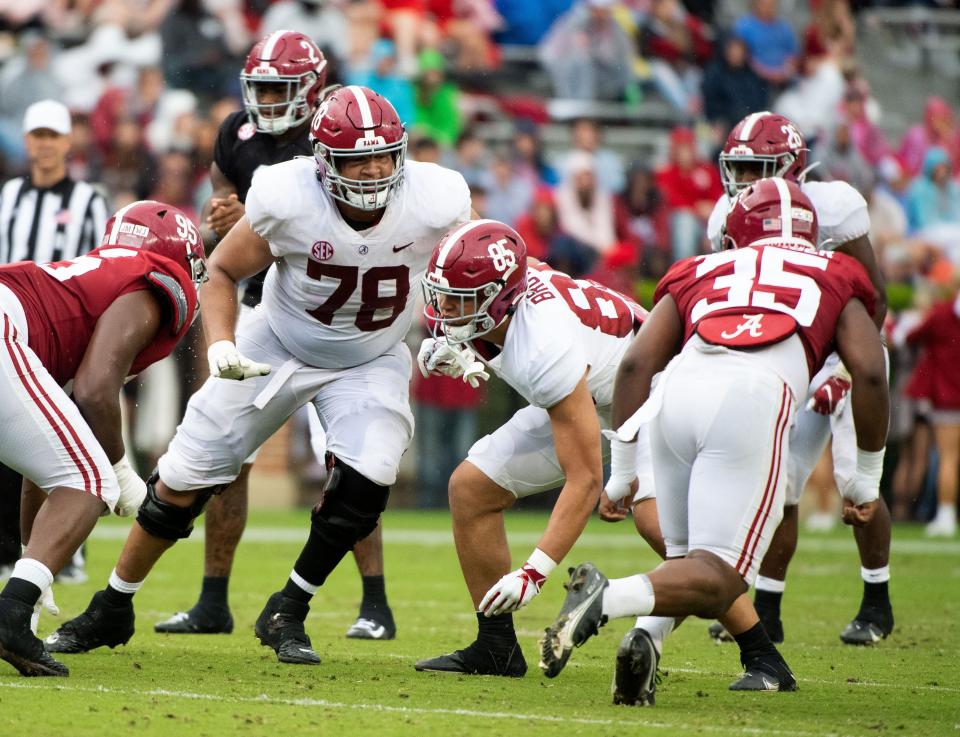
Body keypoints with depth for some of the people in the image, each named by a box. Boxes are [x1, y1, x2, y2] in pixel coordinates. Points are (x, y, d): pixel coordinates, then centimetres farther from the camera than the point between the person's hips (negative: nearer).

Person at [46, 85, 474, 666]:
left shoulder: (435, 201, -25)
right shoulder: (289, 198, -29)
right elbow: (223, 273, -12)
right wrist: (220, 345, -28)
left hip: (369, 361, 1)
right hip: (278, 345, -1)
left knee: (365, 481, -23)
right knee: (184, 481, 1)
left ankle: (287, 616, -1)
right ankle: (111, 610, 22)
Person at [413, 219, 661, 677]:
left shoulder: (547, 351, -40)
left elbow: (585, 479, -37)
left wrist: (534, 573, -40)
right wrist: (454, 354, -14)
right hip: (585, 397, 8)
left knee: (659, 520, -32)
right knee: (470, 487, -2)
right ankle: (496, 648, 6)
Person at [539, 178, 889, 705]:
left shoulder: (700, 272, 33)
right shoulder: (835, 276, 30)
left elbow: (637, 362, 21)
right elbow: (869, 371, 16)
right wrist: (866, 478, 24)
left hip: (677, 388, 3)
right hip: (756, 398, -3)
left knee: (687, 561, 21)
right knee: (717, 579, -2)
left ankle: (647, 639, -9)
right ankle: (611, 599, -29)